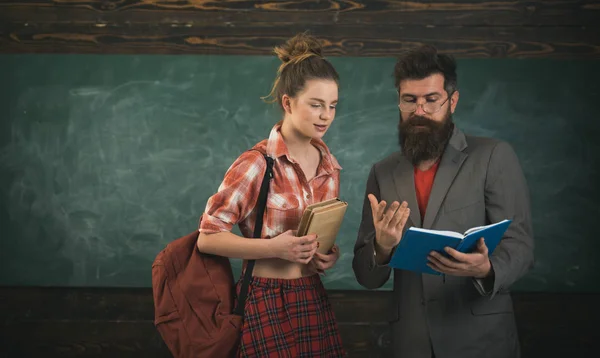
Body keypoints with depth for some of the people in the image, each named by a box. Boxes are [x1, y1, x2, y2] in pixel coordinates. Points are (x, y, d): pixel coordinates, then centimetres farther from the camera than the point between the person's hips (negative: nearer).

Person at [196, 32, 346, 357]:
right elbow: (208, 237, -12)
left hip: (314, 301, 6)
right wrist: (273, 247, -22)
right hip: (266, 305, -6)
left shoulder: (329, 165, 7)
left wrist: (330, 253, 1)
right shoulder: (257, 163, -14)